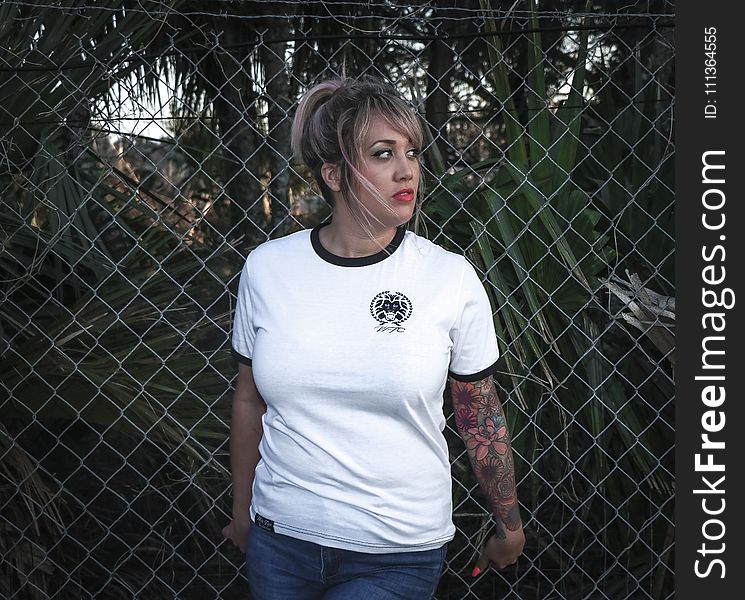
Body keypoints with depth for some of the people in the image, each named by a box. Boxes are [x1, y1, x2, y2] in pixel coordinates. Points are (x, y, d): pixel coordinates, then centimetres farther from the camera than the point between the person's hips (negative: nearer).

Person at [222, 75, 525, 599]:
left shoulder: (452, 279, -10)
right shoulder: (267, 268, -5)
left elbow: (482, 418, 0)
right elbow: (250, 401, 7)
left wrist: (510, 528, 10)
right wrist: (242, 513, 16)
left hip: (396, 558, -2)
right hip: (279, 540, 3)